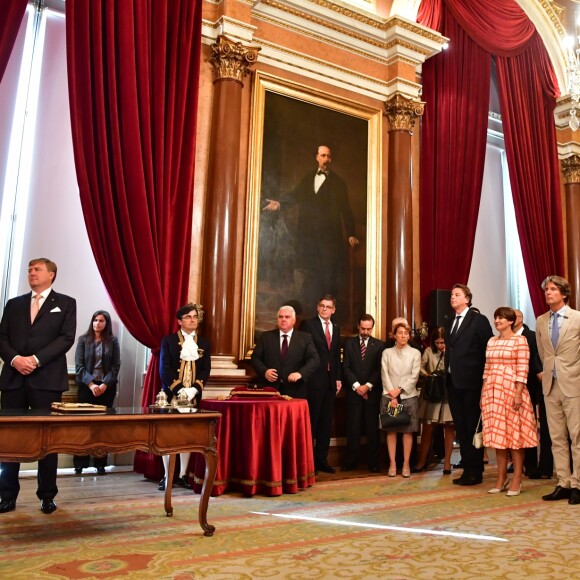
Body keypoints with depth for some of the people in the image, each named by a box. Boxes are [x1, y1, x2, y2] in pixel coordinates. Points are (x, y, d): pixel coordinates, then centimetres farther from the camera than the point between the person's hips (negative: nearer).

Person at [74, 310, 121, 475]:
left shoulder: (113, 341, 4)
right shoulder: (83, 339, 3)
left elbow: (116, 366, 0)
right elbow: (79, 365, -3)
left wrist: (105, 384, -13)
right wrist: (91, 384, -15)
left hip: (107, 387, 0)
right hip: (86, 386, 0)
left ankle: (100, 463, 8)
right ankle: (80, 463, 6)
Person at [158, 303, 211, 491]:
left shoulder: (204, 343, 11)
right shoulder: (168, 340, 2)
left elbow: (206, 370, 4)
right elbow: (164, 368, -6)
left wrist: (194, 389, -11)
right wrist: (179, 389, -16)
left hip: (193, 395, 3)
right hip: (172, 394, -3)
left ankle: (183, 475, 13)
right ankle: (167, 476, 8)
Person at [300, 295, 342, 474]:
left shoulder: (336, 329, 15)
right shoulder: (308, 324, -3)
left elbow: (337, 356, 16)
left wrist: (338, 378, 9)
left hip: (330, 380, 6)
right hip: (314, 380, -6)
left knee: (326, 422, 9)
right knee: (311, 421, 0)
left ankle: (321, 459, 18)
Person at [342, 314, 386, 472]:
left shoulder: (379, 345, 5)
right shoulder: (349, 343, 8)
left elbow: (379, 369, 0)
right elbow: (346, 367, 1)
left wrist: (368, 386, -9)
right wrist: (356, 385, -9)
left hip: (372, 392, 0)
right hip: (353, 391, 1)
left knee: (373, 428, 3)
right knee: (353, 428, 2)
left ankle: (373, 462, 10)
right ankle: (351, 461, 9)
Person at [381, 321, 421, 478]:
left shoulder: (415, 353, 5)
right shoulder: (387, 352, 6)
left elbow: (414, 376, -2)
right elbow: (384, 375, 0)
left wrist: (400, 389, -11)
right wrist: (392, 395, -9)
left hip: (409, 396, 0)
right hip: (390, 396, 0)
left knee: (408, 430, 1)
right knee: (391, 430, 1)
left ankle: (406, 464, 7)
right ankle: (392, 463, 6)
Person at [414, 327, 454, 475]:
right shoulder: (429, 351, 2)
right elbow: (420, 367, -1)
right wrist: (428, 375, -16)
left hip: (448, 394, -1)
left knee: (449, 428, 6)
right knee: (427, 428, 7)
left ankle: (447, 462, 16)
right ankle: (422, 461, 19)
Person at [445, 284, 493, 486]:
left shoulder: (478, 320, -5)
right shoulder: (451, 323, 16)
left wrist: (485, 378, -9)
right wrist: (448, 372, 6)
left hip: (470, 381, -7)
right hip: (453, 382, 7)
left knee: (473, 426, 1)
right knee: (460, 428, 11)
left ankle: (476, 471, 10)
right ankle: (467, 468, 19)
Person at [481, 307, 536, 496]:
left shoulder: (519, 340, -4)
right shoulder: (491, 341, 13)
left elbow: (522, 370, -10)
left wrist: (518, 394, -17)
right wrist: (483, 393, 10)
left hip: (511, 389, -6)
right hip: (492, 391, 6)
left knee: (514, 433, -1)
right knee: (497, 433, 8)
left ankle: (516, 480, 7)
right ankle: (501, 479, 15)